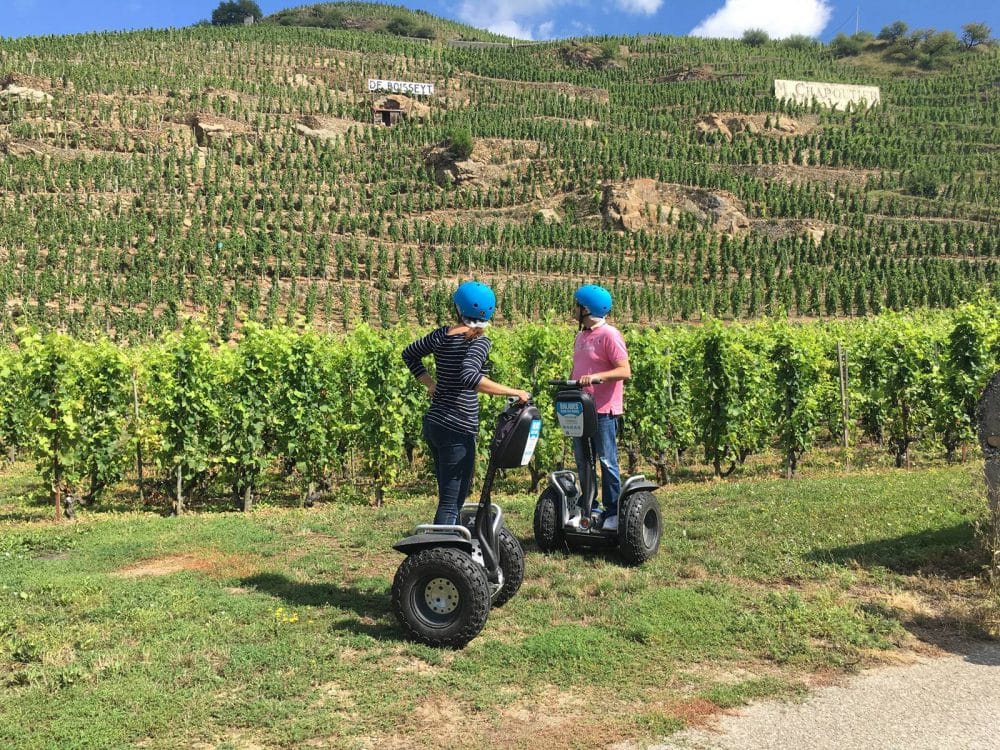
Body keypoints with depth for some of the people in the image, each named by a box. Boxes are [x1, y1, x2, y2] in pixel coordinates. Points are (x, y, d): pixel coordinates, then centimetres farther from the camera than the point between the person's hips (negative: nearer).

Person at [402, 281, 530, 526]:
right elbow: (469, 377, -31)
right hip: (456, 430, -8)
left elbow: (409, 354, 21)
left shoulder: (441, 335, 7)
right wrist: (513, 392, -26)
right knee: (451, 501, -3)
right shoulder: (478, 342, -13)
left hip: (433, 423, 8)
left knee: (448, 495, 18)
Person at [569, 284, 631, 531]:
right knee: (583, 463, 13)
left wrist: (597, 376, -29)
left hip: (603, 411, -8)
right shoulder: (580, 336, 14)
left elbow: (624, 371, -17)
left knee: (607, 462, -2)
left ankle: (613, 511, 7)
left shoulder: (609, 334, -11)